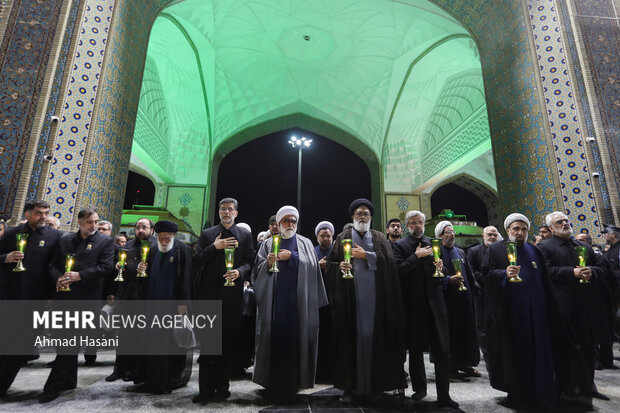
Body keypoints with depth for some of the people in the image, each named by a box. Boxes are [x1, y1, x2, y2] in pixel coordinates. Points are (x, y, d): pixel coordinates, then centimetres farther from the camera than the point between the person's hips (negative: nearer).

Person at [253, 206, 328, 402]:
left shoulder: (305, 243, 12)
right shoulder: (268, 243, 11)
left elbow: (311, 266, -4)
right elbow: (258, 270, 2)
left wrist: (291, 257, -11)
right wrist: (268, 263, -17)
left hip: (297, 300, 0)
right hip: (275, 300, 0)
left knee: (295, 338, 1)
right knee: (275, 337, 1)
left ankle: (291, 383, 14)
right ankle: (274, 383, 16)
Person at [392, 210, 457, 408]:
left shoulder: (433, 244, 11)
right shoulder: (400, 246, -1)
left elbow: (440, 271, 15)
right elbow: (398, 271, -14)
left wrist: (440, 268, -7)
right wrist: (416, 256, -15)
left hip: (435, 303, 3)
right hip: (414, 305, -2)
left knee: (442, 351, 2)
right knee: (415, 350, 14)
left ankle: (443, 396, 15)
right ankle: (419, 387, 33)